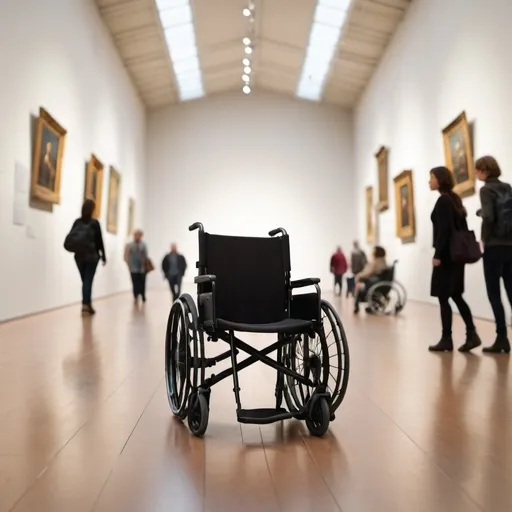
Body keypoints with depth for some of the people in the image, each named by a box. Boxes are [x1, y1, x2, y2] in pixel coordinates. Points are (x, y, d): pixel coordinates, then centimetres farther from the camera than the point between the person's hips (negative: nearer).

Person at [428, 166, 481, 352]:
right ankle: (471, 335, 10)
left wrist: (437, 254, -19)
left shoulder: (443, 200, -12)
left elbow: (444, 230, -19)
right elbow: (461, 227, 16)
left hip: (447, 254, -10)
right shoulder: (454, 199, 16)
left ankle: (446, 339, 2)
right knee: (455, 295, 13)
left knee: (443, 297, -3)